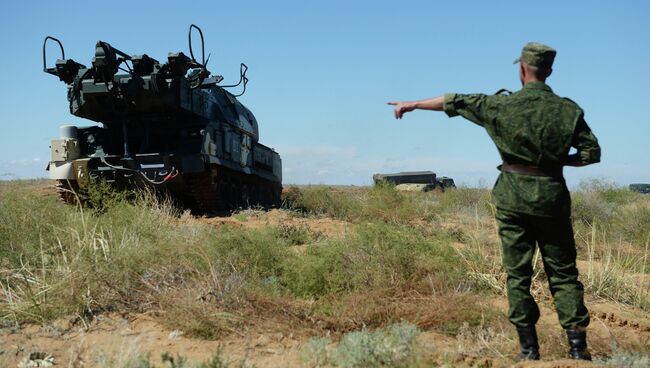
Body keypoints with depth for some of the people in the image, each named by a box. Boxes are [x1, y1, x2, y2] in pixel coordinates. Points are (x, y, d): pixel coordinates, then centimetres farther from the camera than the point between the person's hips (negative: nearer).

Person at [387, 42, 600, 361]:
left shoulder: (504, 105, -6)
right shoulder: (569, 110, -2)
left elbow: (454, 102, 2)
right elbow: (592, 152, 0)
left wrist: (413, 104, 12)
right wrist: (558, 159, 12)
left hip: (513, 197, -1)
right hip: (553, 198, 1)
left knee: (517, 274, 6)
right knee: (563, 273, 9)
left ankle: (529, 349, 8)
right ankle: (578, 346, 4)